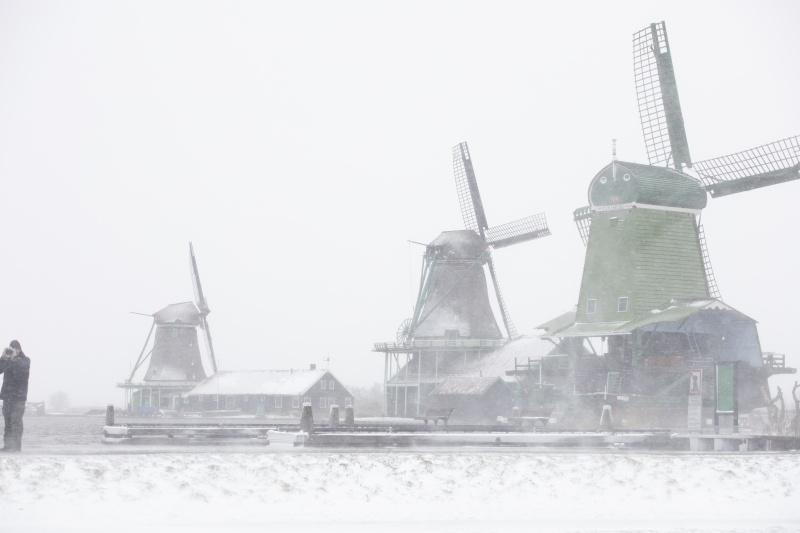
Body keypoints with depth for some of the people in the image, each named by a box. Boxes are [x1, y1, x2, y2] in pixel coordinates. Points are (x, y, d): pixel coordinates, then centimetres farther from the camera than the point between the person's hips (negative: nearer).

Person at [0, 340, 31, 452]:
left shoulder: (25, 360, 4)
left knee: (16, 421, -11)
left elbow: (24, 370, -16)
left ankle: (17, 445, -13)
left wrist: (14, 358, -19)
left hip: (19, 395, -4)